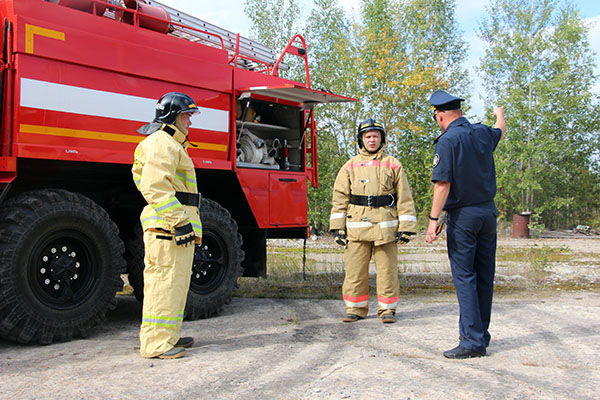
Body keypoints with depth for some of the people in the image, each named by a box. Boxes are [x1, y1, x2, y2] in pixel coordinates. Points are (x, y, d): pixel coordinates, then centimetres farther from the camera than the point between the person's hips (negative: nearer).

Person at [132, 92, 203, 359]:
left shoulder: (173, 144, 26)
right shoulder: (161, 143, -9)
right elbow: (156, 186, -21)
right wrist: (178, 221, -25)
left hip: (178, 225, 11)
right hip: (166, 227, -11)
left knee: (176, 282, 14)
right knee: (164, 282, -9)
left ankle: (168, 335, 23)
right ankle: (156, 343, -4)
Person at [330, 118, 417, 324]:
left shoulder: (393, 165, 8)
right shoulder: (350, 166, 9)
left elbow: (404, 197, 6)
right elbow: (340, 198, 8)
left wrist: (406, 227, 0)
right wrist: (338, 227, 1)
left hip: (385, 227, 0)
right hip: (357, 228, 1)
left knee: (387, 270, 4)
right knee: (355, 270, 3)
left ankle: (387, 309, 18)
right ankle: (355, 309, 17)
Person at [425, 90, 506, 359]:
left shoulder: (447, 141, -13)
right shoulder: (483, 133, 7)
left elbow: (443, 184, -20)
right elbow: (500, 131, 32)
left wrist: (433, 219, -17)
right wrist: (500, 114, 54)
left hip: (462, 216, -7)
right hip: (488, 211, 7)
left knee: (464, 277, -3)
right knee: (485, 276, 12)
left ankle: (473, 341, -3)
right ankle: (481, 334, 22)